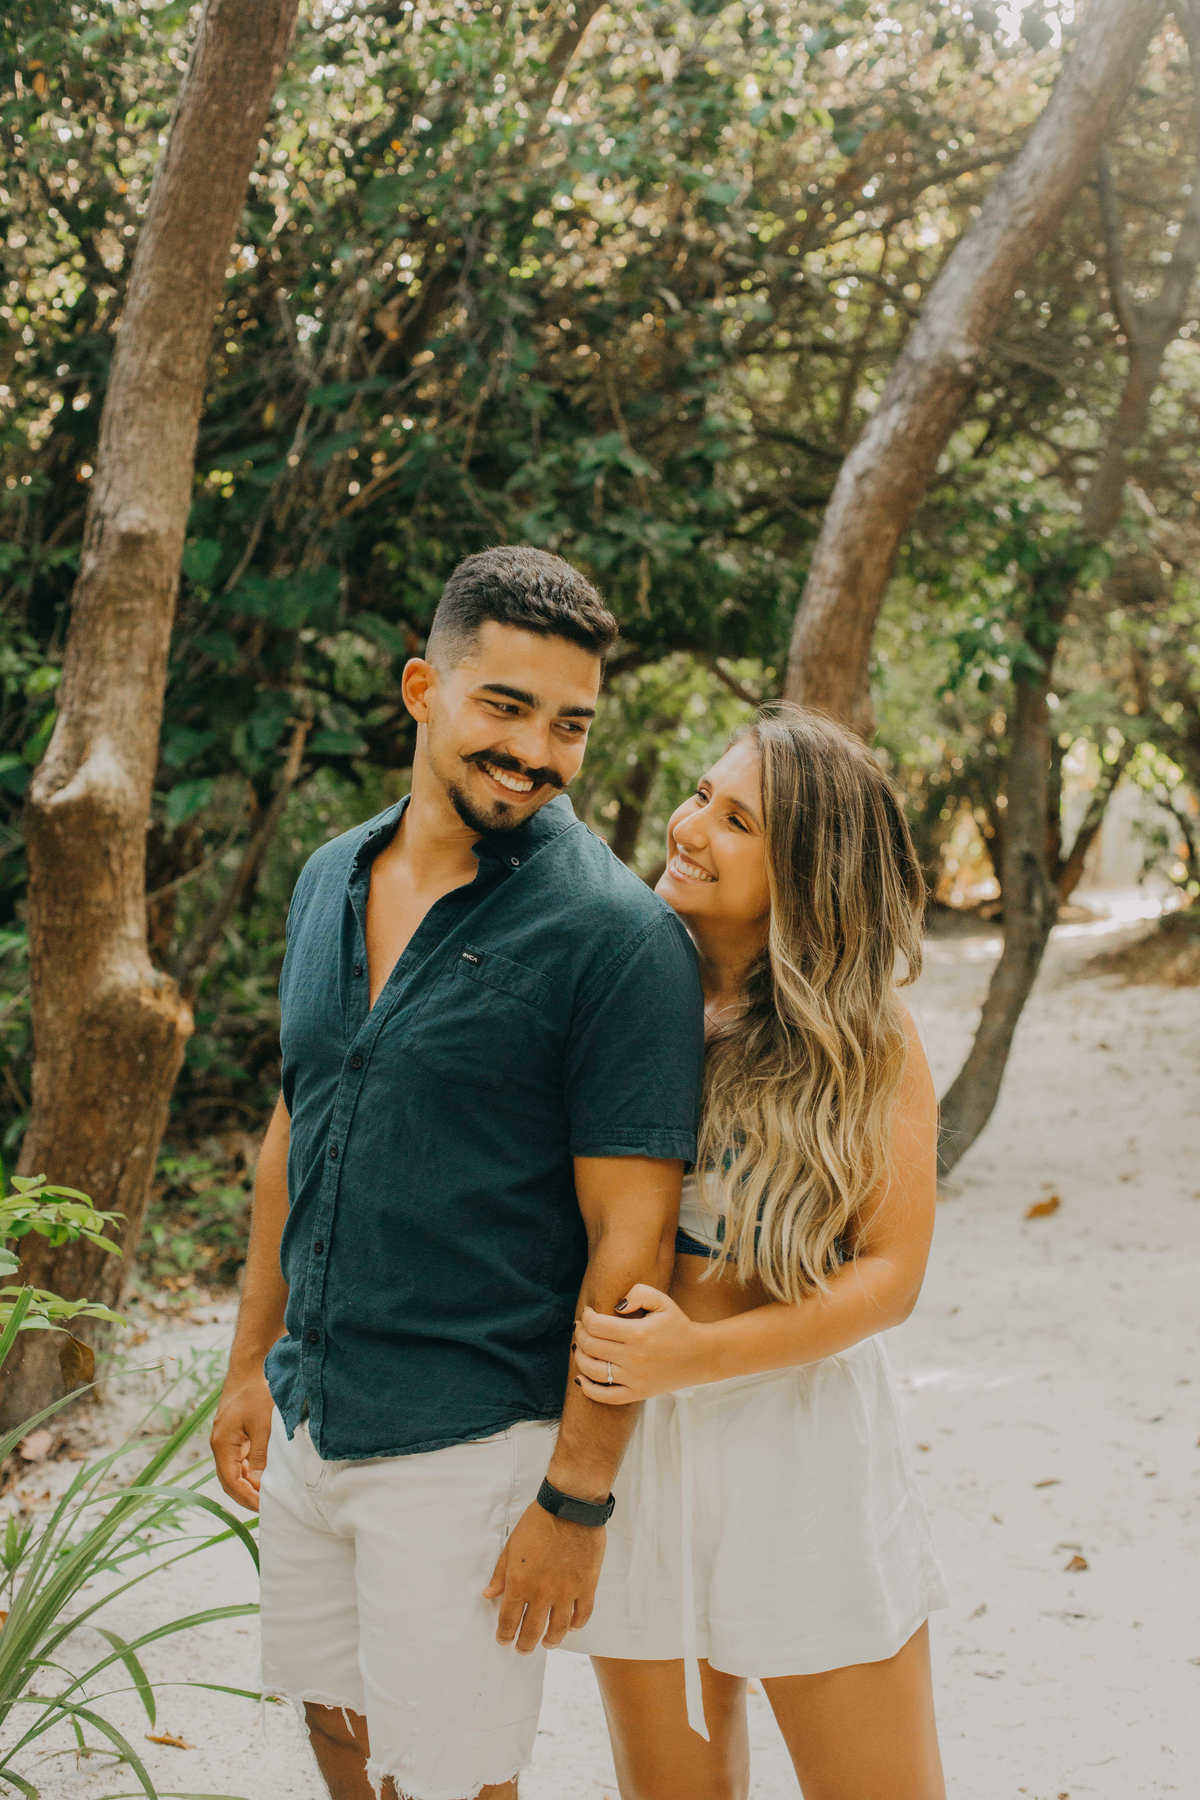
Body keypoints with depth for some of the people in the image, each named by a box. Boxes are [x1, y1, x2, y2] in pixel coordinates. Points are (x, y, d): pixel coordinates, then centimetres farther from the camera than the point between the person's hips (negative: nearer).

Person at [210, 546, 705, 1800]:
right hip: (308, 1418, 7)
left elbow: (631, 1239, -16)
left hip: (468, 1446, -6)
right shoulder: (331, 881, 5)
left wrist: (577, 1499, -16)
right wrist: (253, 1362, 16)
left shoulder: (615, 935, -16)